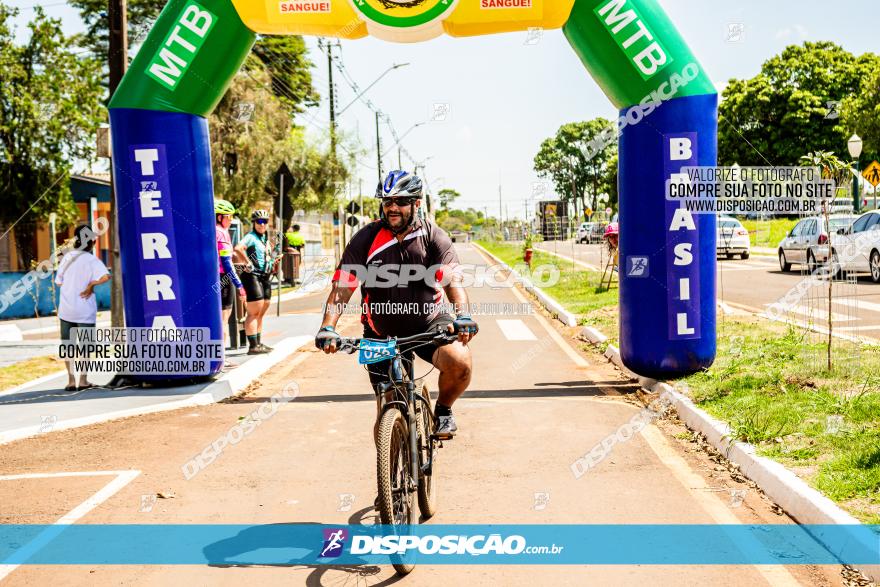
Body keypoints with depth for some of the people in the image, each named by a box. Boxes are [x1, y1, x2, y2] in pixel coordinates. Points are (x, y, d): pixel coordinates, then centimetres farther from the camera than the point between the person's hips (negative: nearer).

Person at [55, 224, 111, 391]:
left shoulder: (67, 257, 3)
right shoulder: (92, 260, -11)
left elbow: (59, 281, 11)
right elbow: (106, 276, -29)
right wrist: (91, 285, -14)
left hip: (66, 309, 4)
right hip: (85, 310, -4)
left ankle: (71, 380, 10)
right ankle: (83, 380, 9)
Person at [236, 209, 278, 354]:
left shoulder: (266, 239, 18)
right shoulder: (251, 237, -10)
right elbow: (238, 248, -30)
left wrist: (273, 266, 11)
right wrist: (248, 263, -25)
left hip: (265, 277, 9)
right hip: (253, 276, -9)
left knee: (260, 313, 14)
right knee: (254, 313, -10)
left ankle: (258, 343, 23)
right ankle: (253, 346, -8)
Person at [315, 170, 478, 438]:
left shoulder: (433, 236, -9)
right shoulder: (366, 239, -10)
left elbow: (453, 280, -23)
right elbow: (341, 287, -16)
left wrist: (463, 315, -42)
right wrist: (327, 327, -32)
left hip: (428, 322, -1)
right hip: (381, 331, 1)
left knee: (460, 361, -29)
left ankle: (443, 410, 3)